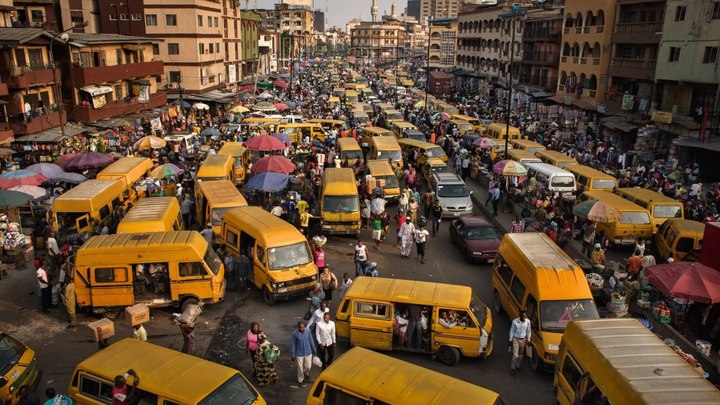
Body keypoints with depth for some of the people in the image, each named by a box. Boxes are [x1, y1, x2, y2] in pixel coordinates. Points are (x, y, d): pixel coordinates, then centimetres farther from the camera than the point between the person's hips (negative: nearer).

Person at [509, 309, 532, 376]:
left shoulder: (528, 321, -12)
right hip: (516, 339, -3)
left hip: (523, 339, 3)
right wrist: (510, 340, -5)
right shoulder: (515, 321, -20)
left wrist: (528, 340, 6)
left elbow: (528, 331, 2)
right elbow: (512, 331, -9)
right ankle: (513, 368, 12)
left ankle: (517, 366, 37)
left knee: (520, 355, 17)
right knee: (515, 355, -5)